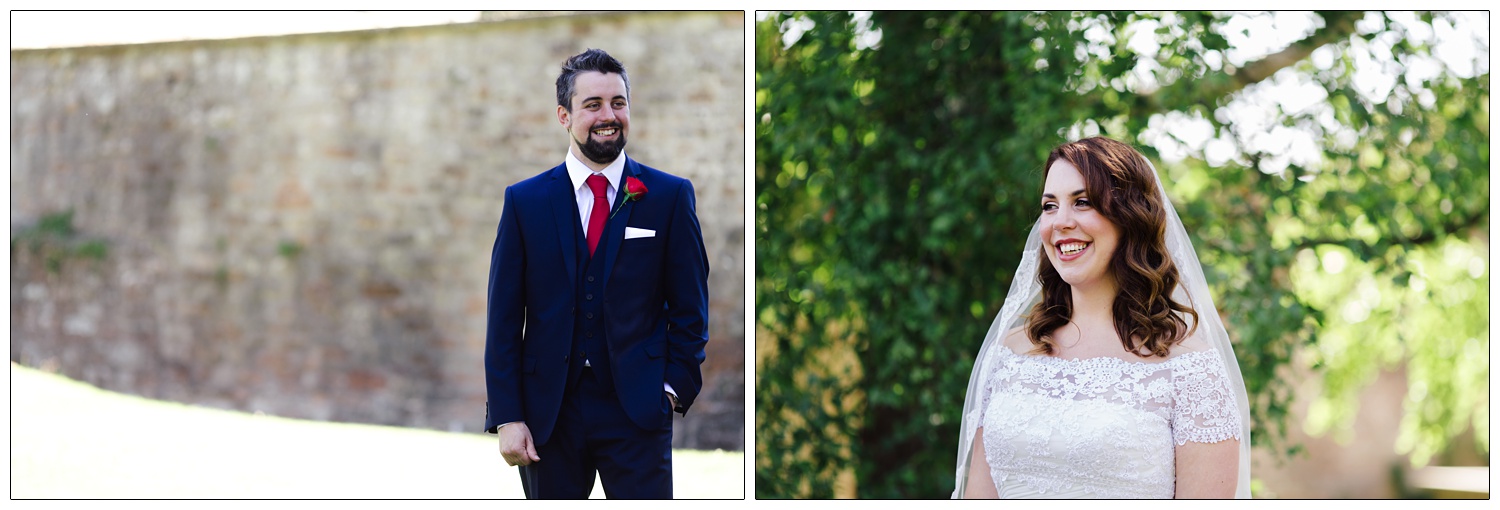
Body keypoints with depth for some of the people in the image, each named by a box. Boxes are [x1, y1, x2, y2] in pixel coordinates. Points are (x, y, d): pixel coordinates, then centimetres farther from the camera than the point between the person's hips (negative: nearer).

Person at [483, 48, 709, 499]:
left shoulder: (670, 196, 1)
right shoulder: (525, 201, 3)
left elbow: (690, 305, 5)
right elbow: (503, 319, 2)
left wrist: (674, 387, -4)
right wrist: (506, 416, -4)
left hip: (639, 412, -1)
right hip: (548, 413, 1)